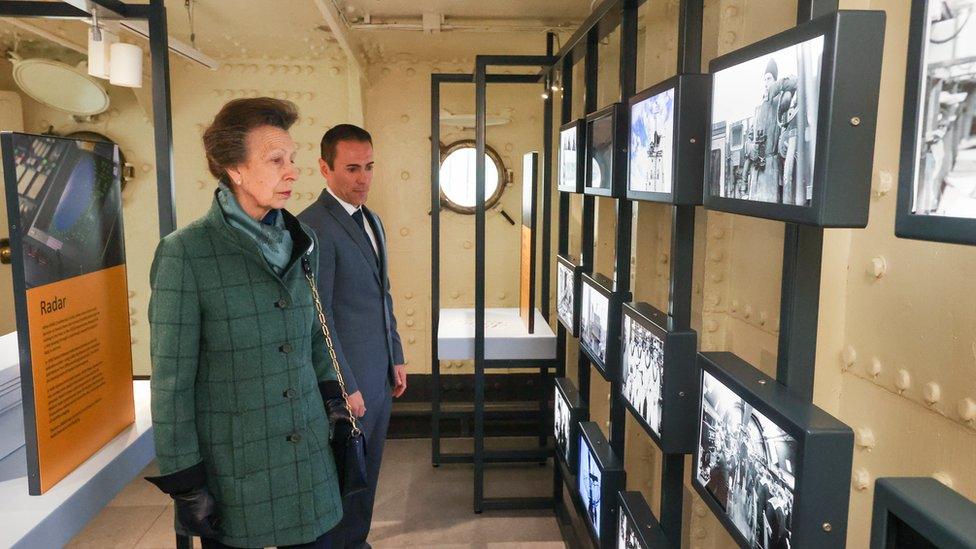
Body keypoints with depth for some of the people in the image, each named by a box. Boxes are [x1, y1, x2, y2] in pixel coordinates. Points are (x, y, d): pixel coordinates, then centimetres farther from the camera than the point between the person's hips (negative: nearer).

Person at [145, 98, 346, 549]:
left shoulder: (301, 241, 3)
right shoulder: (185, 253, -13)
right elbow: (171, 379, -11)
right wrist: (184, 482, -9)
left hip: (308, 456, 5)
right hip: (232, 466, -4)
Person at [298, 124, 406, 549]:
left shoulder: (372, 221, 11)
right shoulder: (312, 227, -17)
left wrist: (396, 358, 15)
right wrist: (345, 387, -17)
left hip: (379, 376, 8)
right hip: (347, 380, -8)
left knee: (367, 470, 19)